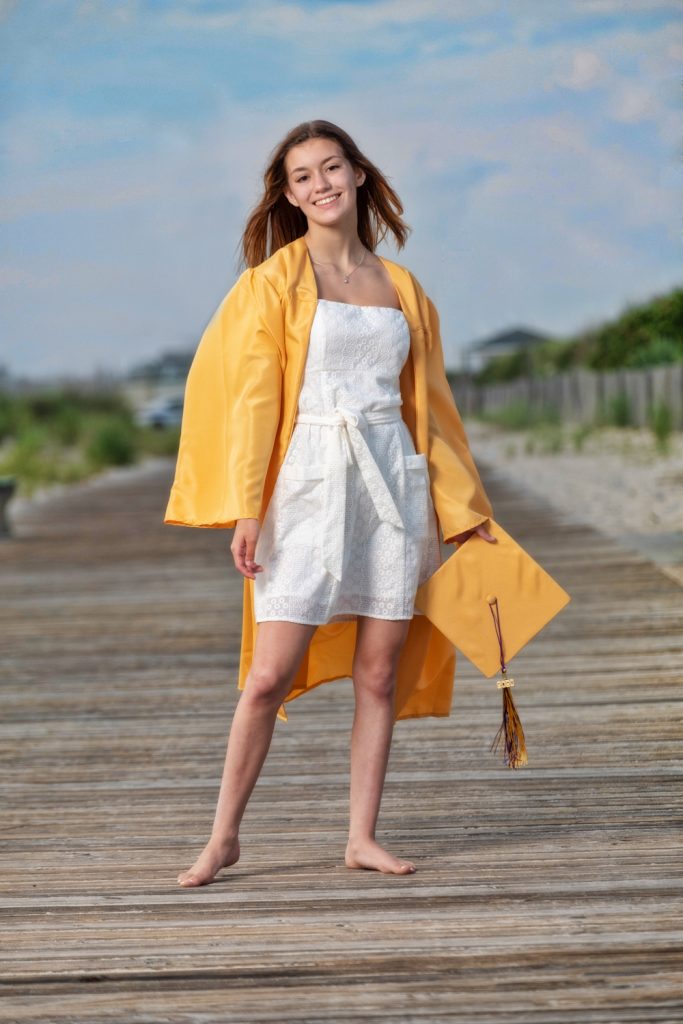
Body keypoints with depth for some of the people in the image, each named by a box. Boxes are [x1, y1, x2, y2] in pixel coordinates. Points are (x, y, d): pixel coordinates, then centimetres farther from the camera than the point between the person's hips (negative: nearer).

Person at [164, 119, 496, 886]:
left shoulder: (398, 286, 13)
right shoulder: (275, 281, 2)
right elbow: (249, 397, -3)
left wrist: (461, 505, 17)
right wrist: (245, 510, -11)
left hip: (393, 482, 4)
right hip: (311, 482, -3)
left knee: (380, 672, 3)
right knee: (269, 675, -6)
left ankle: (361, 837, 11)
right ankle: (223, 837, 6)